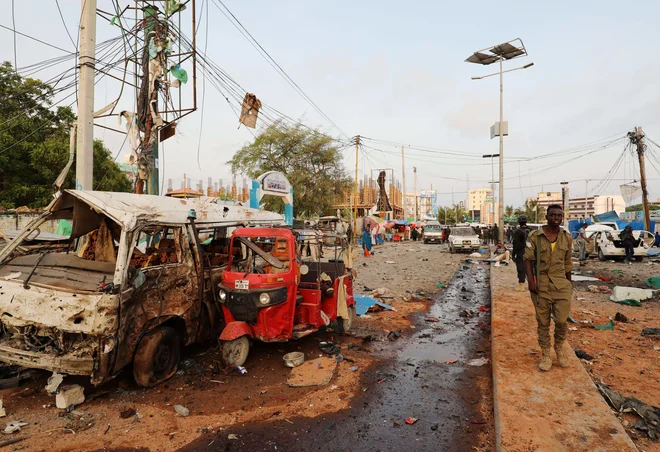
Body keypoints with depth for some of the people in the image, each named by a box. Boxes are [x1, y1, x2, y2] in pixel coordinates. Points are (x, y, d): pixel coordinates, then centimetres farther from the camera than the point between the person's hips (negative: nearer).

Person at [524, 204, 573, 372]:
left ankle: (559, 345, 27)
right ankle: (546, 354, 23)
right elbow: (528, 260, -6)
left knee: (561, 320, -3)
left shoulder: (567, 238, 5)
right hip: (540, 284, -2)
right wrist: (531, 281, -14)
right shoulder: (534, 236, -5)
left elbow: (568, 263, 13)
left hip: (561, 284, 2)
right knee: (543, 322, 7)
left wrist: (569, 284, 17)